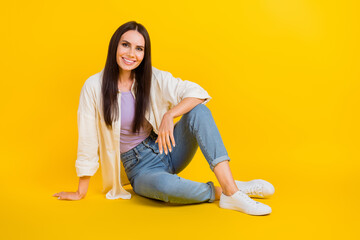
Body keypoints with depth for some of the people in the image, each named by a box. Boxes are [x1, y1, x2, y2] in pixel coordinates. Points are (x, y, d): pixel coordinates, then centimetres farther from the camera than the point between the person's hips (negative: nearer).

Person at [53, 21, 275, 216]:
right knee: (162, 184, -39)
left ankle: (230, 188, -32)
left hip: (168, 150, 3)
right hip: (140, 167, -3)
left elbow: (197, 92, -13)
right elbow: (88, 140, -6)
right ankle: (221, 193, -17)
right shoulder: (94, 86, -10)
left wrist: (170, 115, -30)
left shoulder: (154, 79, -4)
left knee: (197, 110, -24)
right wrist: (80, 192, -1)